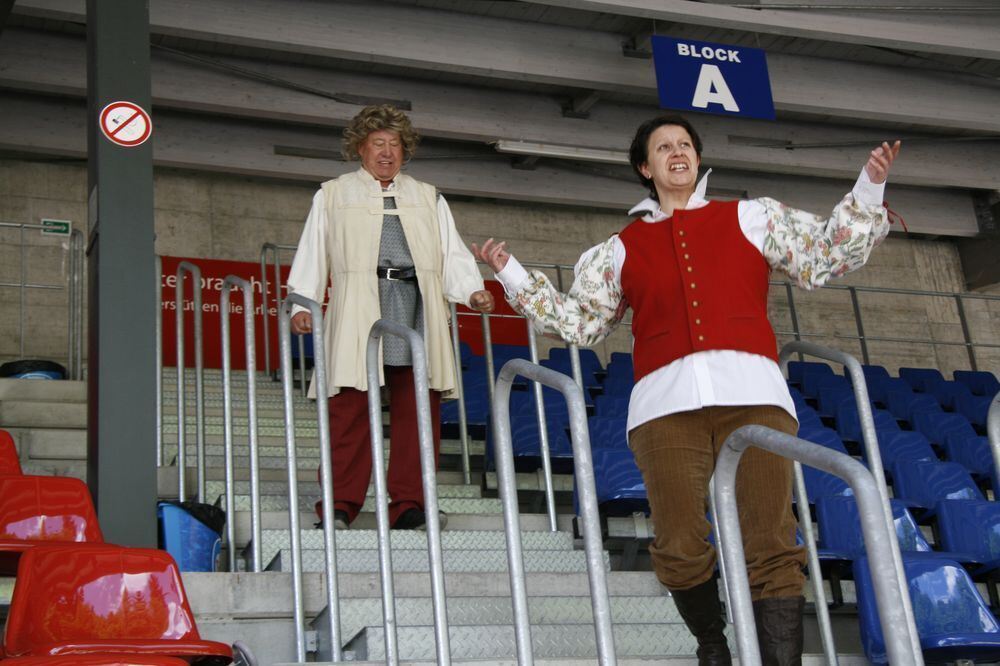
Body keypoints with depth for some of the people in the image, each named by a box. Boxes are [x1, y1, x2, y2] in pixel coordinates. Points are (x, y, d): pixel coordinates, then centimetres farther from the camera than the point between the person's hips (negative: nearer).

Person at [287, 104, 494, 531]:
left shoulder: (428, 198, 25)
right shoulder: (333, 196, 19)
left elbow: (452, 255, 16)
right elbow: (312, 254, 13)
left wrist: (471, 291, -2)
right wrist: (301, 304, 0)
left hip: (416, 311, 2)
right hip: (358, 311, -2)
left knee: (417, 409, -4)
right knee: (351, 407, -10)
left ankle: (409, 507, -1)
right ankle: (340, 506, -8)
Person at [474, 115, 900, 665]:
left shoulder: (750, 217, 22)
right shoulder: (622, 248, 23)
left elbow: (824, 255, 17)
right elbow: (577, 321, 25)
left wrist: (868, 190, 8)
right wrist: (511, 275, 21)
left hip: (753, 395, 0)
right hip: (666, 403, 1)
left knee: (771, 547, -11)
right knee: (681, 550, -7)